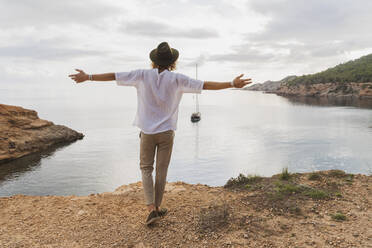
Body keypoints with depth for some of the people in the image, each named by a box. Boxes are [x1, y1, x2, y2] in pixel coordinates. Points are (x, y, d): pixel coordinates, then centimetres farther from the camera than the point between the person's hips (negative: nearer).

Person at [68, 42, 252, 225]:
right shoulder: (177, 79, -6)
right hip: (166, 131, 0)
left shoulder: (143, 75, -5)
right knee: (162, 170, 11)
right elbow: (205, 85, -8)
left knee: (146, 169, 11)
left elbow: (114, 76, -2)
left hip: (147, 132, 0)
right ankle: (157, 207, 22)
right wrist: (232, 84, -3)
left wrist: (88, 77, 7)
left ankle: (151, 209, 2)